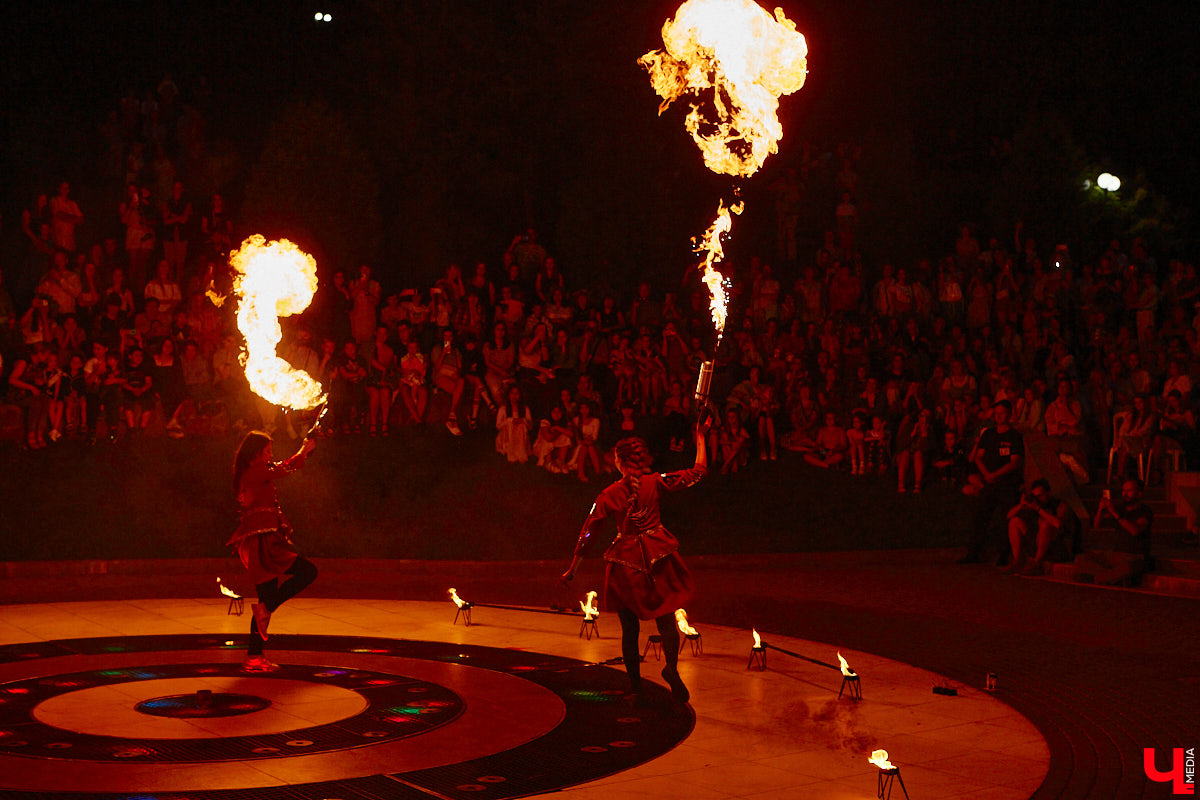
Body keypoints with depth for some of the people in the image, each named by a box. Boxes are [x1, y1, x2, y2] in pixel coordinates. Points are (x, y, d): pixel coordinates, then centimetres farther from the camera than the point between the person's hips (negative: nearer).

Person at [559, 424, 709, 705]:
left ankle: (637, 690, 9)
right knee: (666, 620, 8)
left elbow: (588, 533, -1)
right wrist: (700, 436, 10)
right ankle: (671, 666, -20)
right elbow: (698, 472, 0)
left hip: (625, 561, 0)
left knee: (629, 630, 10)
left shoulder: (608, 496, -4)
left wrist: (572, 570, 8)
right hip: (658, 556, 0)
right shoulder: (655, 482, -6)